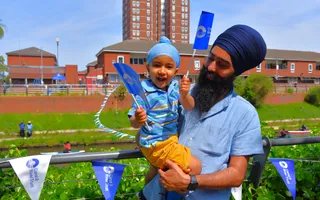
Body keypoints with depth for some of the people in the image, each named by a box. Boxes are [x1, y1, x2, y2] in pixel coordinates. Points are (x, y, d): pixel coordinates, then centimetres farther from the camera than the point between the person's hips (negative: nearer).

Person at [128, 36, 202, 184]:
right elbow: (134, 123, -21)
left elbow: (189, 107, -11)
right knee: (195, 167, -10)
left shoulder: (175, 86, -5)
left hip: (171, 139, 7)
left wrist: (184, 95, -32)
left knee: (157, 169, 29)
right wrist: (138, 120, -45)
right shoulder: (144, 91, -22)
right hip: (156, 145, -7)